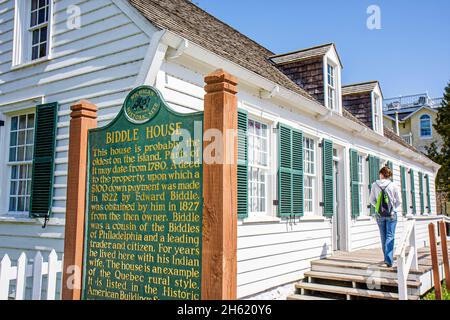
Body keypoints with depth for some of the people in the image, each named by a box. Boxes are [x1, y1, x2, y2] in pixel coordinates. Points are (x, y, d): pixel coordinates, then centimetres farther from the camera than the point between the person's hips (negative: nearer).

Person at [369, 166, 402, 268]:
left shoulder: (375, 185, -3)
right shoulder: (393, 185, -6)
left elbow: (372, 200, 3)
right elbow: (399, 201, -1)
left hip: (379, 214, 2)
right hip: (391, 214, -2)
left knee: (383, 237, 13)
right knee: (390, 236, 0)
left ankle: (387, 258, 23)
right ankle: (389, 259, -10)